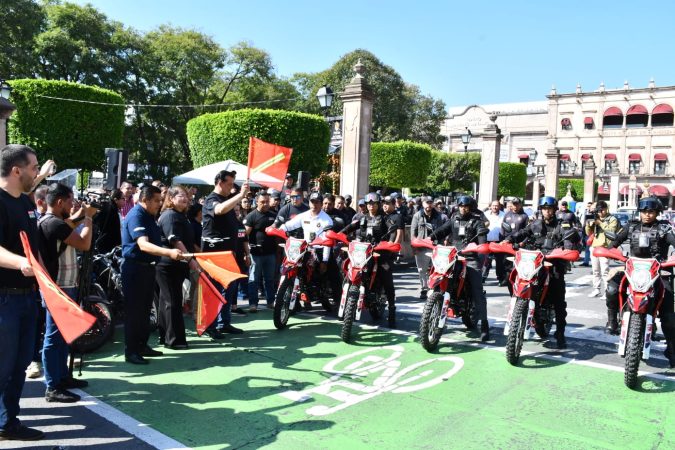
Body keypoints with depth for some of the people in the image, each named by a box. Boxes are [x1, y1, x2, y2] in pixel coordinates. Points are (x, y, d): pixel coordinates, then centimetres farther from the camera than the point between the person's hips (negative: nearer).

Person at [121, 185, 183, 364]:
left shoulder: (149, 216, 12)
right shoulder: (136, 216, -18)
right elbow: (143, 244, -33)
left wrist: (172, 252, 29)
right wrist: (168, 252, -46)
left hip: (148, 267, 10)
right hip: (135, 268, -10)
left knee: (145, 308, 14)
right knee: (134, 310, -5)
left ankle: (142, 346, 24)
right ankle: (130, 351, 2)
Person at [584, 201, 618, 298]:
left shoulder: (612, 219, 3)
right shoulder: (595, 218, 17)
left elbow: (611, 230, -14)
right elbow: (589, 233, 15)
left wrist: (600, 223, -17)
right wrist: (588, 224, -3)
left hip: (605, 247, -6)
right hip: (594, 247, 6)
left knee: (604, 271, -11)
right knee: (595, 271, 10)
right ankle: (596, 289, 17)